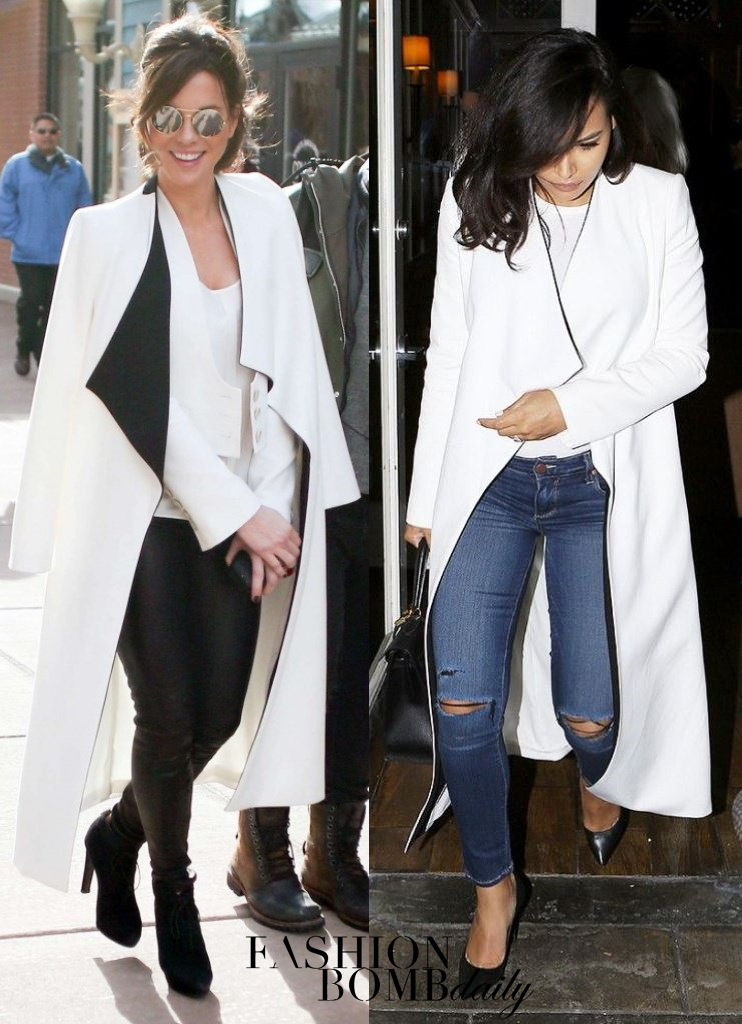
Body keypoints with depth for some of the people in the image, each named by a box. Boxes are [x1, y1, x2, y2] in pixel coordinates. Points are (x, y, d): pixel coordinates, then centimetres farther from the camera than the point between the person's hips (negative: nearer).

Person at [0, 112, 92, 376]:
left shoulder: (74, 168, 6)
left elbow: (84, 207, 7)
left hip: (64, 253, 2)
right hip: (28, 253, -2)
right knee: (30, 303, -1)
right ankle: (24, 350, 18)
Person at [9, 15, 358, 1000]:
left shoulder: (266, 212, 2)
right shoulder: (108, 232, -8)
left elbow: (288, 370, 1)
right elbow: (139, 391, -12)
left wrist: (271, 504, -8)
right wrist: (234, 509, -14)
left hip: (247, 512, 4)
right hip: (146, 515, -3)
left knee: (222, 713, 6)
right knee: (171, 716, 2)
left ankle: (118, 834, 35)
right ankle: (173, 893, 27)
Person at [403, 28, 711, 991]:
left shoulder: (657, 201, -3)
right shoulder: (474, 203, 2)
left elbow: (684, 354, -2)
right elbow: (448, 353, 7)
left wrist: (571, 405, -15)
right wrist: (425, 493, 9)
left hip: (602, 484, -1)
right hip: (489, 477, 1)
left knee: (589, 710, 1)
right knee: (461, 698, -9)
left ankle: (601, 779, 40)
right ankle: (495, 885, 15)